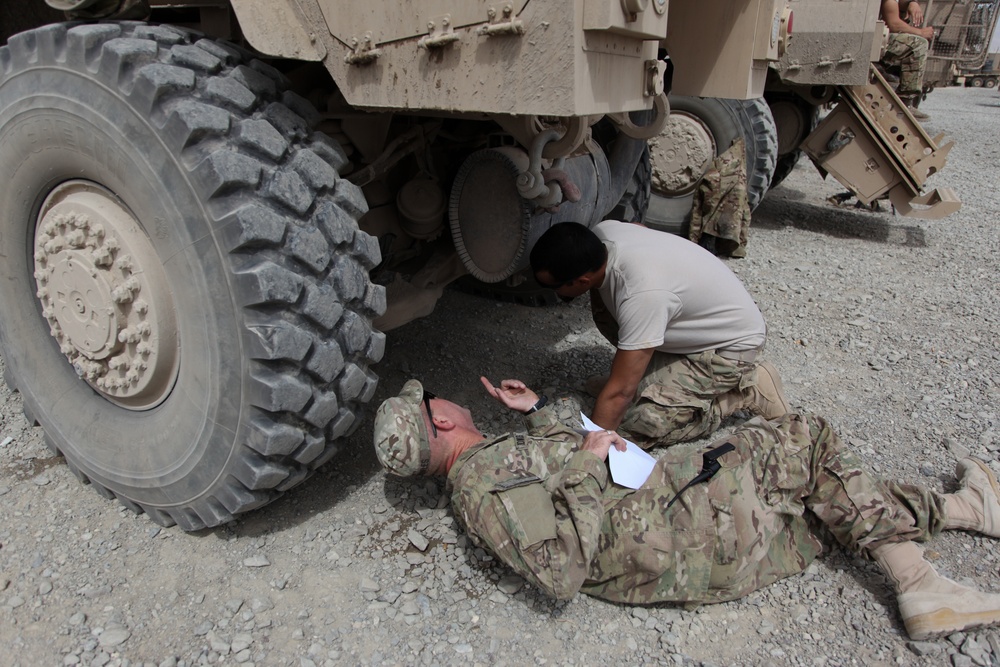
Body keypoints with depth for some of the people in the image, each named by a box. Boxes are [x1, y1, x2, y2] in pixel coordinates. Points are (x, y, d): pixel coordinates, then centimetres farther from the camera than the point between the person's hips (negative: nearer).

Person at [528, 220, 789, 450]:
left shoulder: (642, 295, -39)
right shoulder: (603, 231, -16)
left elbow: (620, 393, -33)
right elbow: (638, 225, 13)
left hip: (732, 345, -8)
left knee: (637, 425, -16)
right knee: (601, 301, -6)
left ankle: (745, 391, -2)